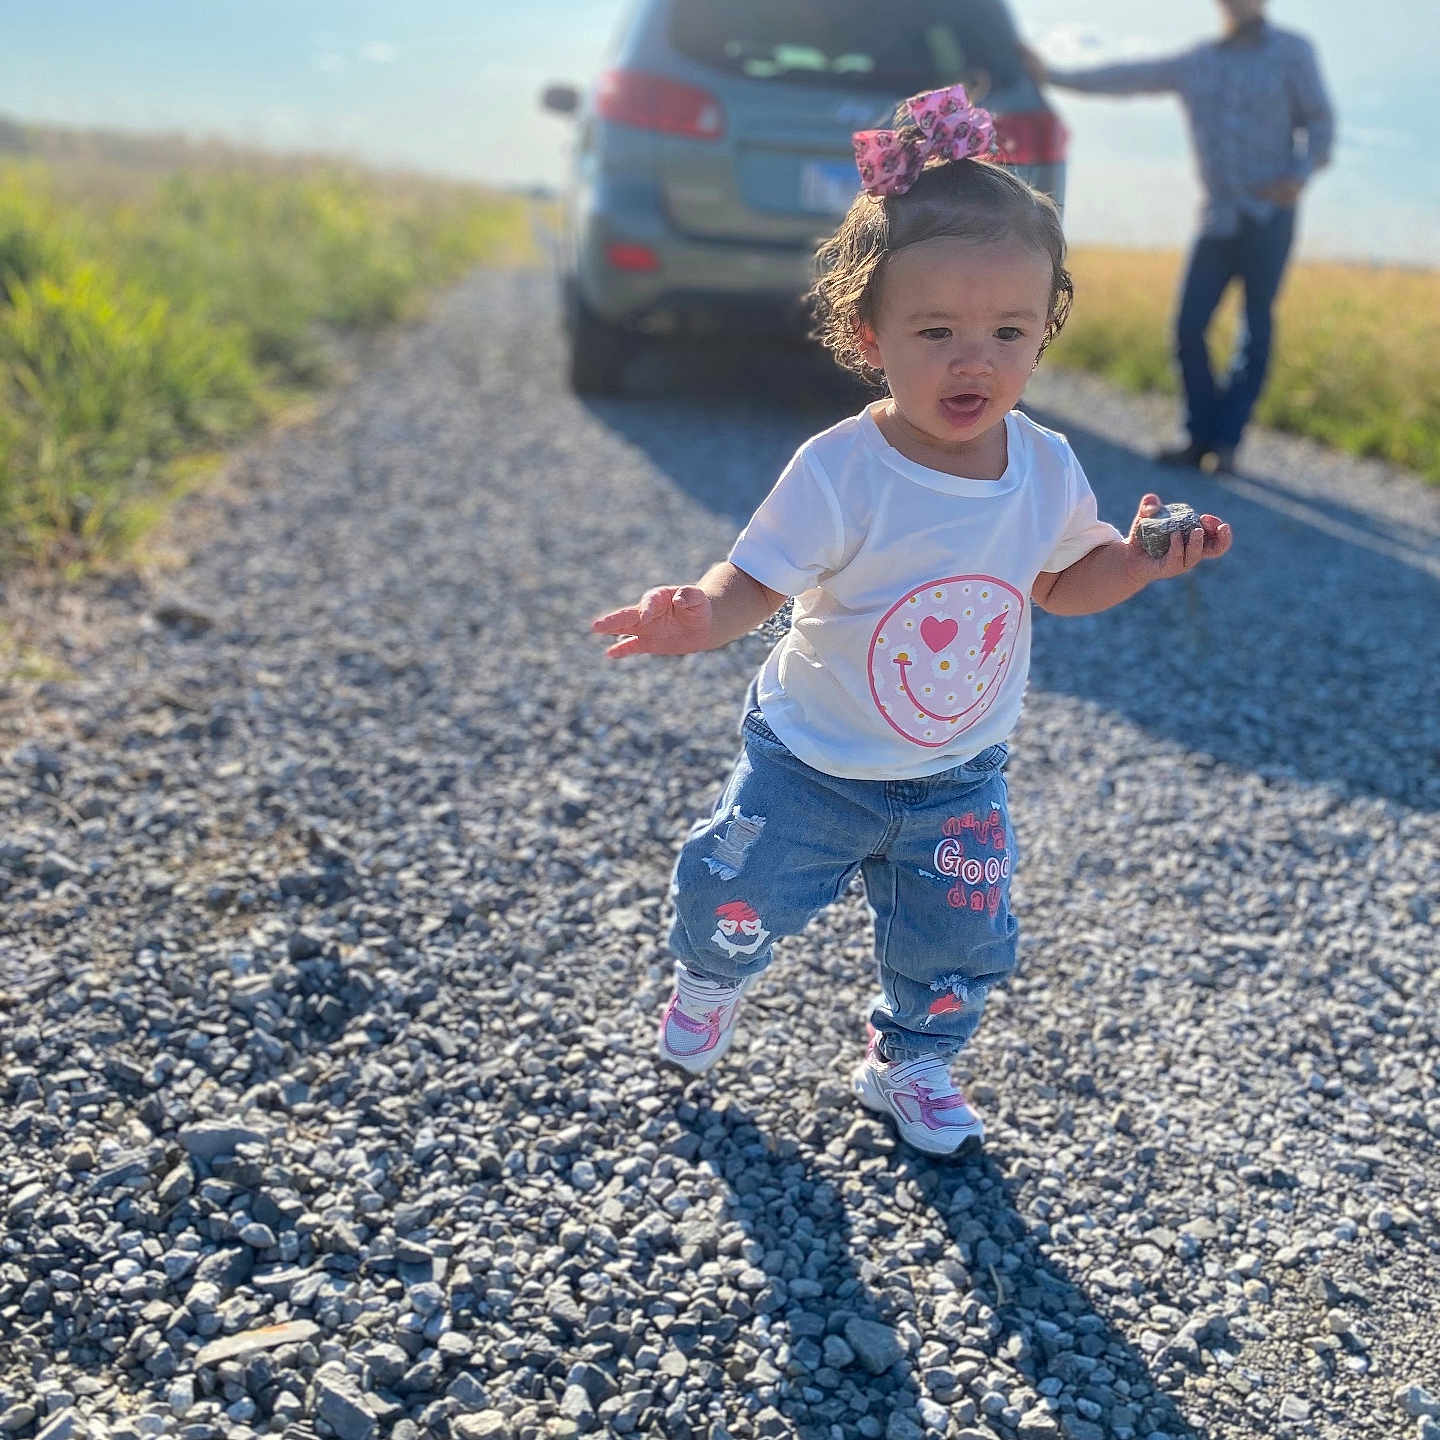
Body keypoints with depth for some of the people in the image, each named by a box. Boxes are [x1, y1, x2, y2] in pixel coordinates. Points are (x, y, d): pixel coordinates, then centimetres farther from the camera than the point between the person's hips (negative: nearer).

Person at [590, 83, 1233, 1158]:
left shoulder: (1046, 469, -11)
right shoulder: (839, 473, -26)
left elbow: (1057, 584, 6)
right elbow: (753, 583, -25)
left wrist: (1136, 560, -11)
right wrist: (699, 617, -47)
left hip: (960, 780, 4)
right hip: (814, 765, -3)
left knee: (959, 947, 13)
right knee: (738, 903, 7)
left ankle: (910, 1063, 45)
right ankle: (709, 981, 45)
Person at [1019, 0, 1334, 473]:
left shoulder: (1291, 52, 4)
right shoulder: (1196, 64, 11)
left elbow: (1319, 120, 3)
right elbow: (1126, 78, 9)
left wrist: (1302, 175, -15)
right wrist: (1053, 76, 4)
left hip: (1269, 216, -3)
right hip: (1218, 219, 3)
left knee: (1255, 331, -5)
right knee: (1190, 328, -6)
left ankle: (1227, 442, 0)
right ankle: (1202, 437, 3)